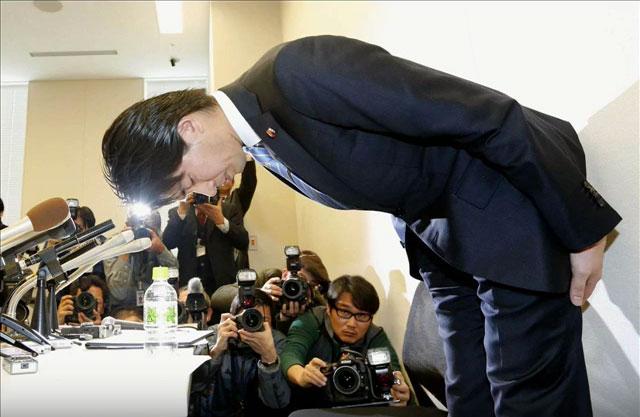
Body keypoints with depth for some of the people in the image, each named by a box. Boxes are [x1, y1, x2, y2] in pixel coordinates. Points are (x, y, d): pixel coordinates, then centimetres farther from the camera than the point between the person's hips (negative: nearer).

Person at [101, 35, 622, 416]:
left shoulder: (301, 70, -28)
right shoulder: (259, 142, 1)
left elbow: (493, 117, -26)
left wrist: (582, 232, -17)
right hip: (434, 231, 8)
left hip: (510, 200, -8)